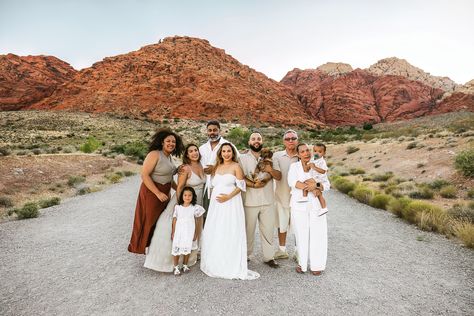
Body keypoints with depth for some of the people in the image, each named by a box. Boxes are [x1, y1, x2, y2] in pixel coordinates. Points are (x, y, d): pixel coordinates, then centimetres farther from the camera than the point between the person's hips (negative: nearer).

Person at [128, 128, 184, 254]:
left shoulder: (169, 157, 7)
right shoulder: (154, 154, -18)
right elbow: (144, 175, -23)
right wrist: (158, 193, -24)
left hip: (165, 193, 8)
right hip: (151, 192, -8)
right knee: (148, 220, 6)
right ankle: (142, 246, 27)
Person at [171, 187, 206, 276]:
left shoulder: (195, 208, -3)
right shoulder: (177, 207, -3)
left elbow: (195, 222, 2)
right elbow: (174, 220, 3)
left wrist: (195, 233, 3)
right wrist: (173, 232, 3)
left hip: (189, 232, 0)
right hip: (179, 232, 0)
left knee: (187, 249, 10)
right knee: (176, 249, 0)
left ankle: (185, 265, 29)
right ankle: (176, 267, 16)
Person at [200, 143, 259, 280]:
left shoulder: (236, 166, -2)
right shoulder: (217, 167, 13)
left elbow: (240, 186, -7)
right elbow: (213, 185, 16)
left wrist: (228, 197, -18)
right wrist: (212, 198, 6)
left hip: (231, 204, -5)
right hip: (216, 204, 5)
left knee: (230, 234, -2)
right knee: (214, 234, 8)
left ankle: (232, 266, 11)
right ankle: (215, 264, 24)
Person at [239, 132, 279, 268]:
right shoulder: (243, 158, 4)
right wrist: (254, 185, -18)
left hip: (268, 200, 2)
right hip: (250, 200, -2)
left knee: (268, 229, 6)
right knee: (249, 229, 7)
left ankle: (269, 257, 20)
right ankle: (246, 255, 25)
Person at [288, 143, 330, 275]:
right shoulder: (294, 166, 3)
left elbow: (326, 185, 2)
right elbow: (292, 182, -13)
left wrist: (315, 185, -18)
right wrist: (311, 188, -17)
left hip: (316, 205, 1)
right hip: (299, 205, -1)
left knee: (317, 234, 1)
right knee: (301, 234, 4)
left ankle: (317, 265, 15)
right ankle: (302, 263, 19)